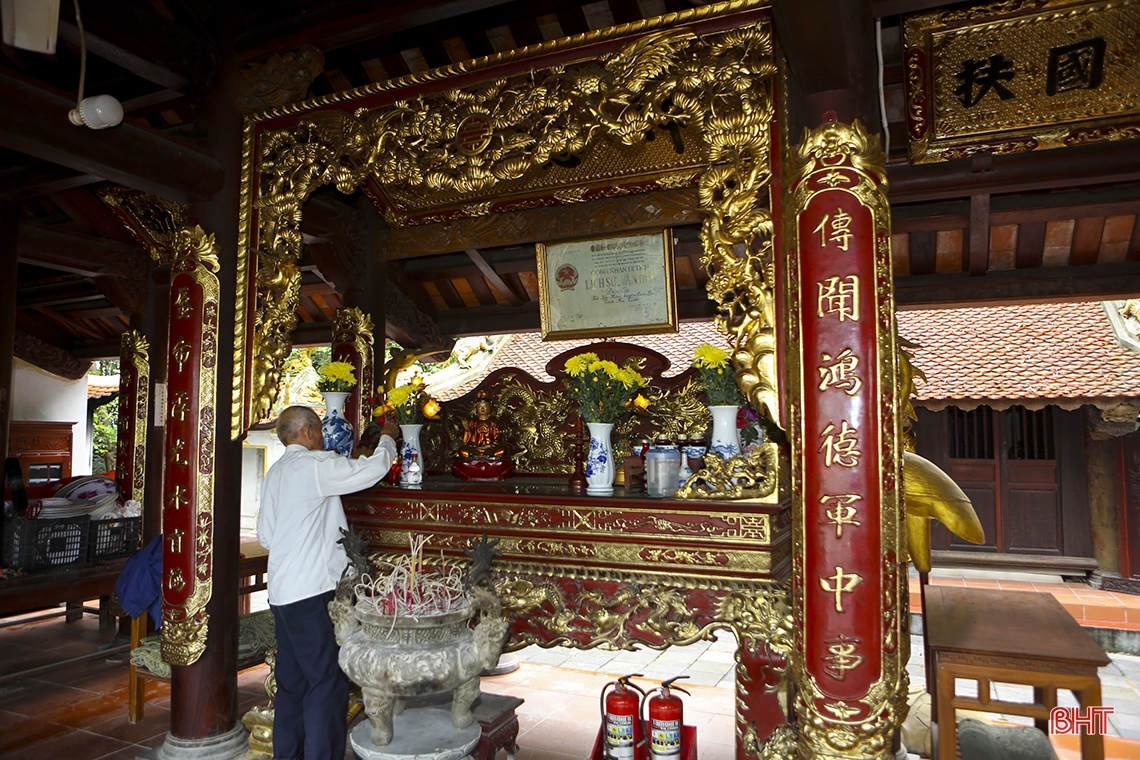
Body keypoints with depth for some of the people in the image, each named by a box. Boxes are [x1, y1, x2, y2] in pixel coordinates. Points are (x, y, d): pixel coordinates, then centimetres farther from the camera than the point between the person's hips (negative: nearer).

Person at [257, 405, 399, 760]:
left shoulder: (273, 474, 14)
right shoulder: (315, 465, -12)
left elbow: (265, 535, 17)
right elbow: (374, 468, -12)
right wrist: (387, 437, 6)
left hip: (281, 592, 9)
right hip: (313, 590, -9)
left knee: (291, 680, 16)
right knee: (327, 681, -2)